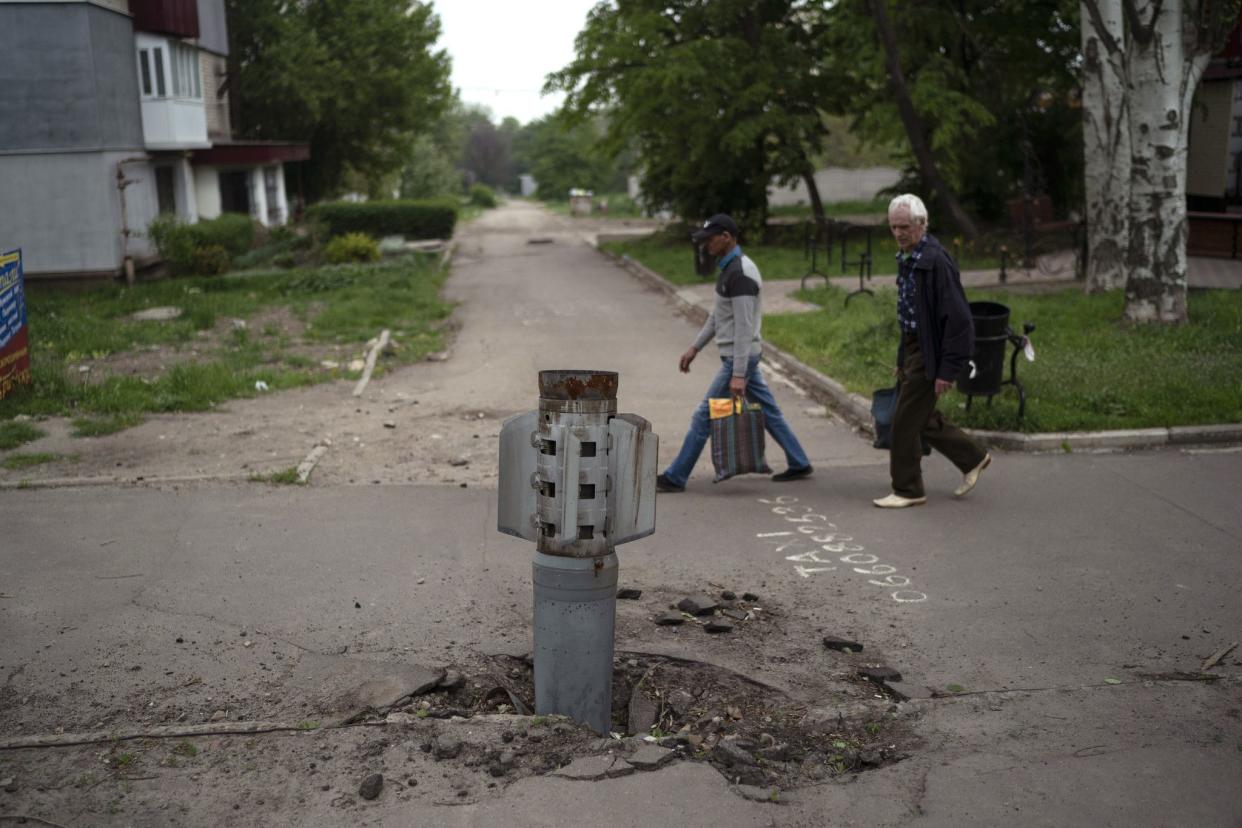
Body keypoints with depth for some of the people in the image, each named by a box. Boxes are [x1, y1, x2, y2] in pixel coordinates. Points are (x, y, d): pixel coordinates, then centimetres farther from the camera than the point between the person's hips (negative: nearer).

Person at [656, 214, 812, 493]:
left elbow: (744, 328, -24)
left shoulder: (741, 273, -21)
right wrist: (695, 347, 20)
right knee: (767, 410, 16)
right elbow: (718, 315, 21)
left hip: (740, 357, -10)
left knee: (704, 416, -5)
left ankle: (675, 478, 2)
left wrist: (738, 375, -26)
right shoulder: (728, 268, 11)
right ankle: (799, 463, 25)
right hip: (741, 356, 10)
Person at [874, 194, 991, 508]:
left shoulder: (936, 260, -20)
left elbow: (957, 317, -22)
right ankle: (973, 458, 33)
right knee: (923, 419, 17)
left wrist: (948, 369, -22)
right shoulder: (907, 258, 10)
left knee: (905, 420, -4)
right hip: (912, 347, 9)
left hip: (930, 353, -9)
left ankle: (907, 490, 9)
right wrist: (901, 359, 20)